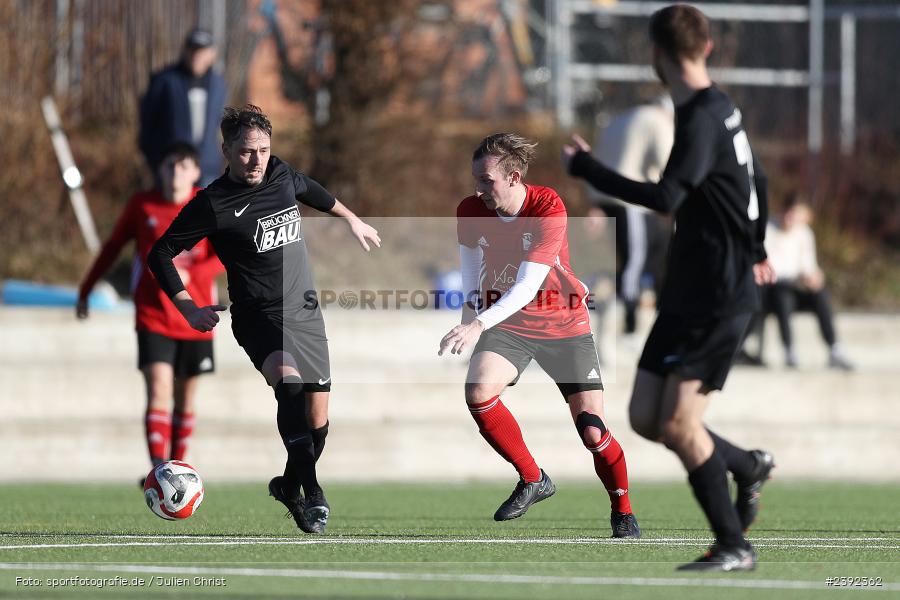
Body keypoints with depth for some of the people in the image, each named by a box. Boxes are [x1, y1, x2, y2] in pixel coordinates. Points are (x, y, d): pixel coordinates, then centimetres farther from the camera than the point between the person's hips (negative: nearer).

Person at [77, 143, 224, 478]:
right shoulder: (142, 206, 0)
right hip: (153, 317, -1)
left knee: (185, 398, 11)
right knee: (158, 391, -16)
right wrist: (85, 291, 15)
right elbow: (113, 247, 12)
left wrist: (188, 274, -27)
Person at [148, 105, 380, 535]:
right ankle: (311, 490, -32)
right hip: (259, 317, -6)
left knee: (317, 418, 4)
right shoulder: (213, 204, -11)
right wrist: (188, 307, -11)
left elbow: (311, 190, 29)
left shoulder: (282, 176, 4)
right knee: (290, 382, -33)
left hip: (305, 312, 6)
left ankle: (290, 485, 30)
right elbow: (161, 253, -5)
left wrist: (351, 219, 41)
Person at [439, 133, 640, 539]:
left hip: (564, 323, -3)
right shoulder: (470, 212, -10)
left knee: (592, 431, -10)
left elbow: (528, 287, -32)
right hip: (506, 321, 3)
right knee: (477, 391, -26)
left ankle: (623, 513, 17)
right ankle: (532, 480, -6)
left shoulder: (548, 209, -24)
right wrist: (470, 310, 2)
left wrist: (478, 325, -41)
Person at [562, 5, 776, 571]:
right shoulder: (721, 109, 12)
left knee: (678, 422, -13)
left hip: (720, 297, -9)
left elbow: (666, 198, -28)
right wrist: (755, 250, 44)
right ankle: (749, 467, 27)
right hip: (688, 293, 9)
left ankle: (734, 547, -6)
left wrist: (586, 167, -19)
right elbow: (757, 179, 28)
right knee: (645, 416, 8)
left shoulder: (703, 119, -17)